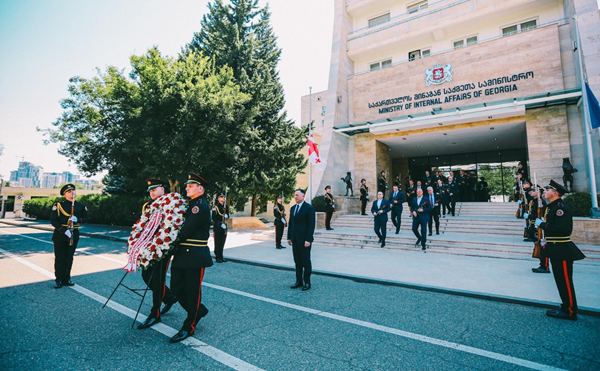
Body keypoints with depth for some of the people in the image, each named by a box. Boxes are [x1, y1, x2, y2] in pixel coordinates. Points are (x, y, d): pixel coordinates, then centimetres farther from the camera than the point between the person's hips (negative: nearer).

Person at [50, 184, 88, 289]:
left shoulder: (81, 206, 5)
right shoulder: (58, 205, -4)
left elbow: (85, 218, 7)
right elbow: (53, 220, -7)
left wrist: (78, 219, -15)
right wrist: (64, 230, -17)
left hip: (74, 235, 3)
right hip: (60, 235, -3)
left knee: (69, 258, 11)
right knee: (59, 258, 4)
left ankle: (67, 278, 21)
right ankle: (59, 280, 15)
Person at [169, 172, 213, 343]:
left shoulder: (201, 206, -16)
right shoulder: (191, 204, 15)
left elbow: (187, 230, -20)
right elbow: (182, 225, 15)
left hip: (195, 256, -9)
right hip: (182, 254, 9)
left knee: (193, 290, 4)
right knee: (176, 286, 14)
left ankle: (189, 327, 21)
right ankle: (198, 310, 34)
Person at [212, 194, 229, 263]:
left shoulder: (226, 207, 13)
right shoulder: (215, 207, -6)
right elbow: (214, 217, -12)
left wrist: (226, 216, -6)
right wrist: (220, 224, -18)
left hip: (224, 227, 6)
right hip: (217, 228, -6)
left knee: (222, 243, 10)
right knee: (217, 243, -2)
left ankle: (221, 257, 19)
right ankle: (217, 258, 6)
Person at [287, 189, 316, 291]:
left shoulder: (309, 208, -9)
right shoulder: (293, 208, 13)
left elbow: (311, 225, -13)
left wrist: (308, 239, -18)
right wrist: (289, 237, 11)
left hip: (304, 240, -6)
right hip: (295, 240, 7)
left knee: (306, 262, 3)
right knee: (297, 262, 12)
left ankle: (307, 282, 14)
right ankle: (299, 281, 22)